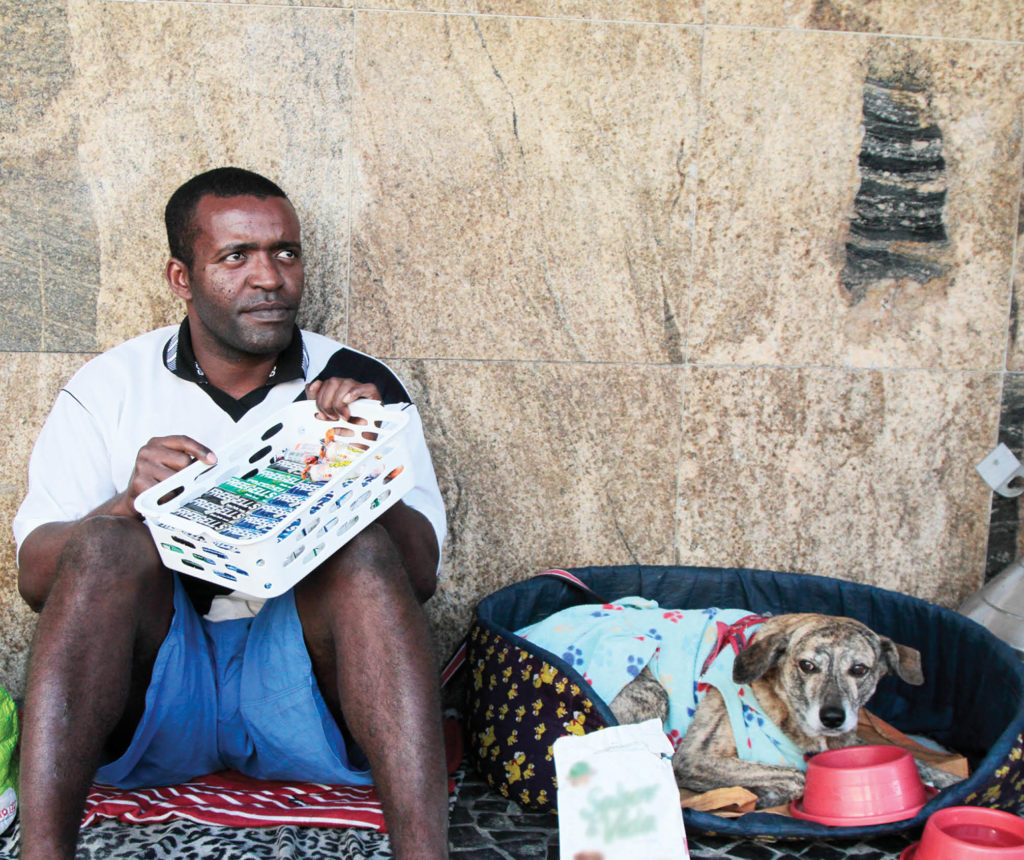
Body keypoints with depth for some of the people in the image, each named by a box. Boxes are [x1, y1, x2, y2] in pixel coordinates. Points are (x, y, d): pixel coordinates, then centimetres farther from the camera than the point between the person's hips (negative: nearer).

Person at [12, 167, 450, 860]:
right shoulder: (107, 389, 8)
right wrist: (126, 506, -20)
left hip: (302, 678, 0)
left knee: (360, 545, -27)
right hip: (149, 692, 0)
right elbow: (36, 577, 1)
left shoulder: (362, 386, 8)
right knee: (108, 544, -26)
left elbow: (419, 576, 0)